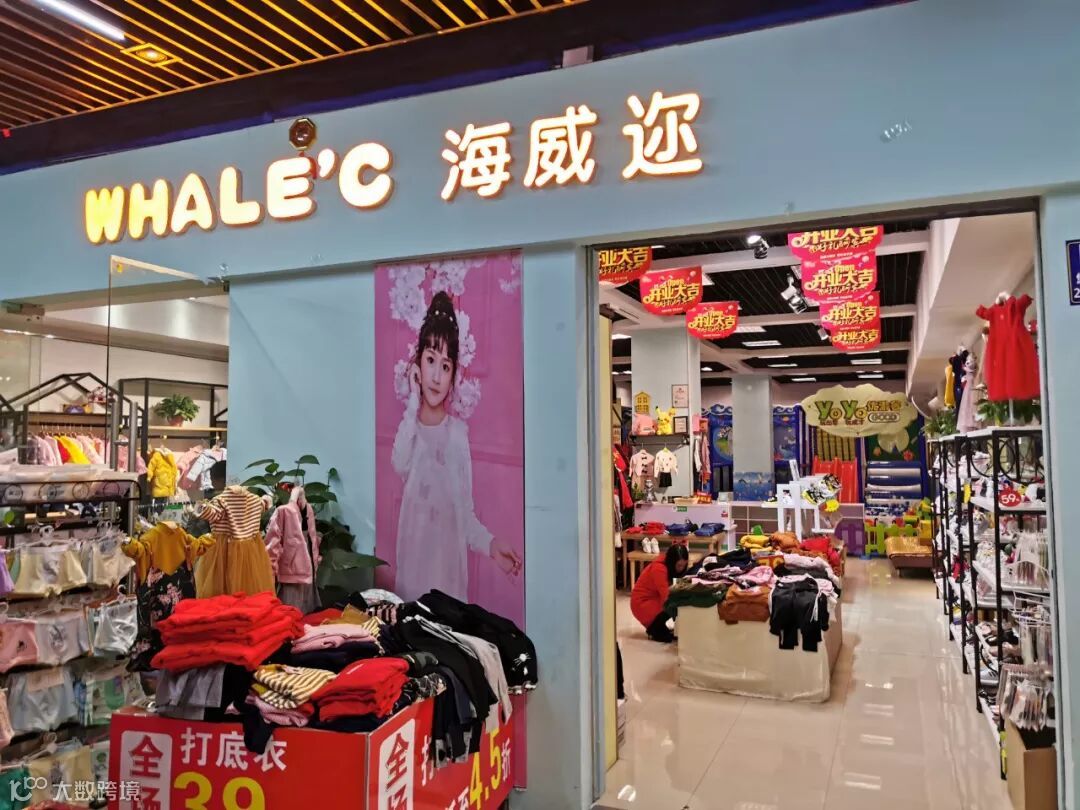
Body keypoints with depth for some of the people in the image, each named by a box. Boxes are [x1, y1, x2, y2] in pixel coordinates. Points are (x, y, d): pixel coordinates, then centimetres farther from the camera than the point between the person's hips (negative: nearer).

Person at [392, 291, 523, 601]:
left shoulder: (458, 432, -3)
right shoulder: (409, 422, 1)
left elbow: (467, 512, -1)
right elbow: (399, 464, -24)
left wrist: (491, 543, -18)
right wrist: (413, 400, -17)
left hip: (449, 564, -1)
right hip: (412, 561, 1)